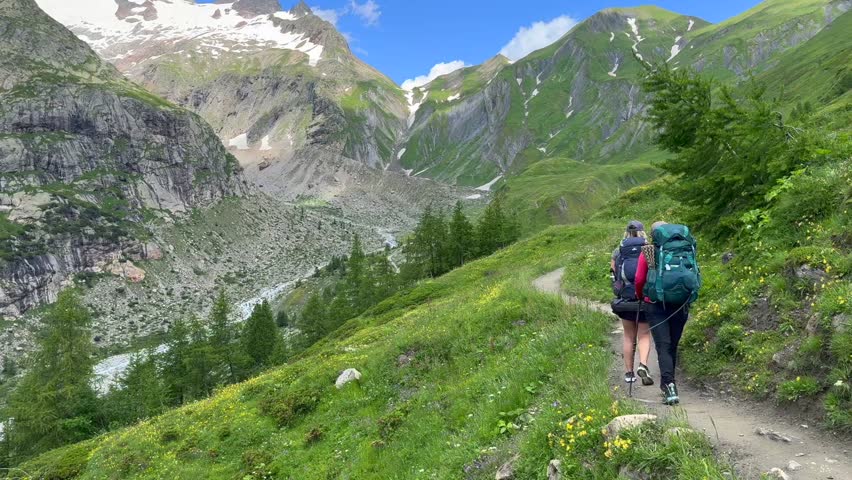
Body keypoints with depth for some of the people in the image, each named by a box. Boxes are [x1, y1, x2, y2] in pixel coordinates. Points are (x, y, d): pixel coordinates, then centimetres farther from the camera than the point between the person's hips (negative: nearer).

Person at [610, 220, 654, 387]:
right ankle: (643, 366, -13)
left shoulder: (618, 251, 2)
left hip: (625, 299, 2)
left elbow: (613, 275, 1)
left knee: (629, 336, 14)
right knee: (644, 335, 8)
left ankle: (629, 373, 17)